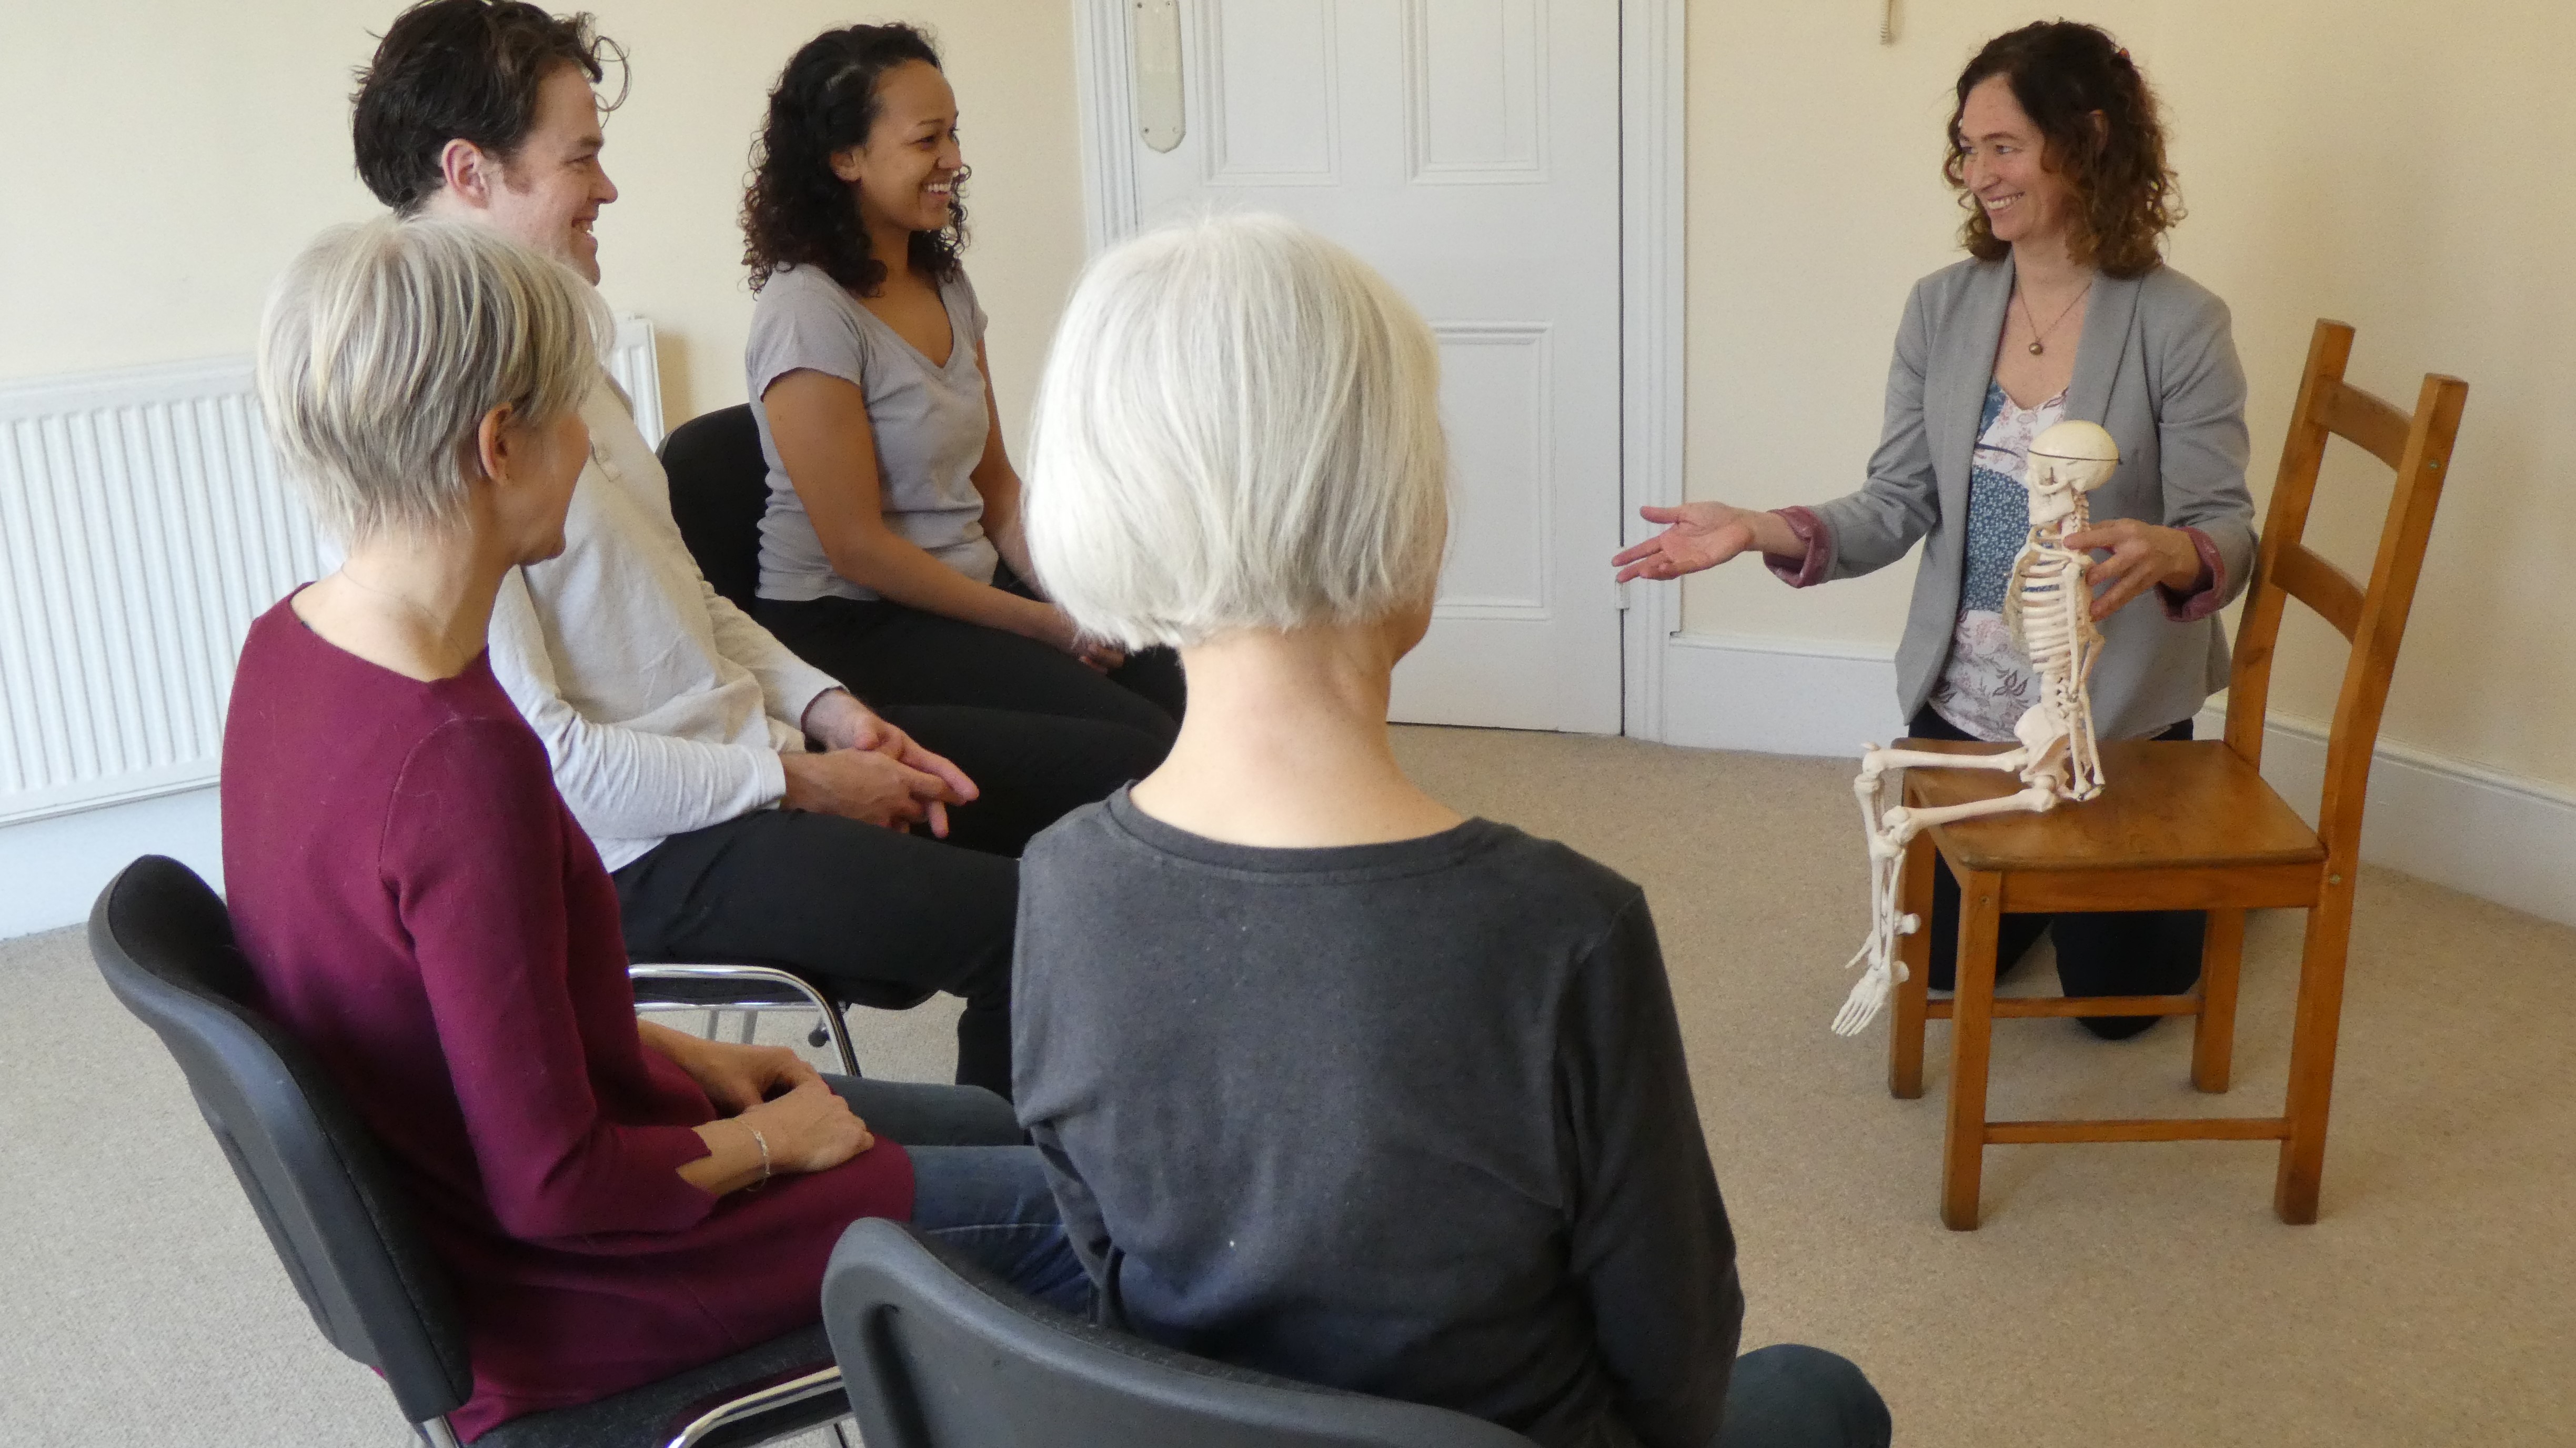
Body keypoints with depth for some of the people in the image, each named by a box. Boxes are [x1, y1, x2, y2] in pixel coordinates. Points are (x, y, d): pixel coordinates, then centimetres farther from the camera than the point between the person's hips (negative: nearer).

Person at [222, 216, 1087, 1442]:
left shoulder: (291, 643, -5)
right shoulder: (456, 757, -34)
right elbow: (554, 1186, -28)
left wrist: (687, 1057, 6)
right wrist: (765, 1139, -10)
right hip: (550, 1284, -9)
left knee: (982, 1122, 20)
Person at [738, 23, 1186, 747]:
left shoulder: (946, 286, 10)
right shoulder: (808, 313, -15)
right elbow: (856, 548, -16)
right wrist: (1042, 623, -14)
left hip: (975, 585, 7)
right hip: (850, 624, -7)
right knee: (1136, 737, -24)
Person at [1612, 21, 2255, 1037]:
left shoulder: (2179, 324, -15)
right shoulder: (1940, 309, -3)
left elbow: (2226, 529, -17)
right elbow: (1900, 502, -4)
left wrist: (2170, 553, -41)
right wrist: (1764, 532, -21)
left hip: (2118, 712, -4)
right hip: (1961, 704, 4)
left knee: (2113, 992, 9)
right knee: (1945, 965, 15)